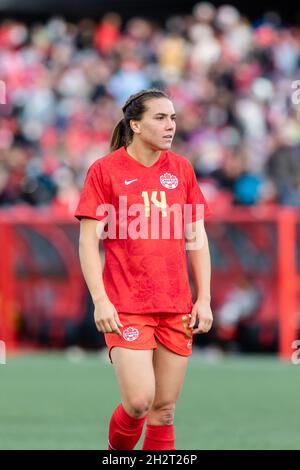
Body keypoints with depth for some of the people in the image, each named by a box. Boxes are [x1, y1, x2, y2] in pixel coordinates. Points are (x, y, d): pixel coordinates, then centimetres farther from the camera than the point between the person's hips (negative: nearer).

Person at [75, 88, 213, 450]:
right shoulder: (105, 170, -3)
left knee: (165, 409, 4)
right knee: (139, 401, -14)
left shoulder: (182, 169, 9)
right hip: (125, 308, -4)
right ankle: (117, 451, 16)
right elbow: (89, 240, -5)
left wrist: (203, 298, 7)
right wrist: (100, 300, -13)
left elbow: (197, 238, 13)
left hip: (176, 308, 4)